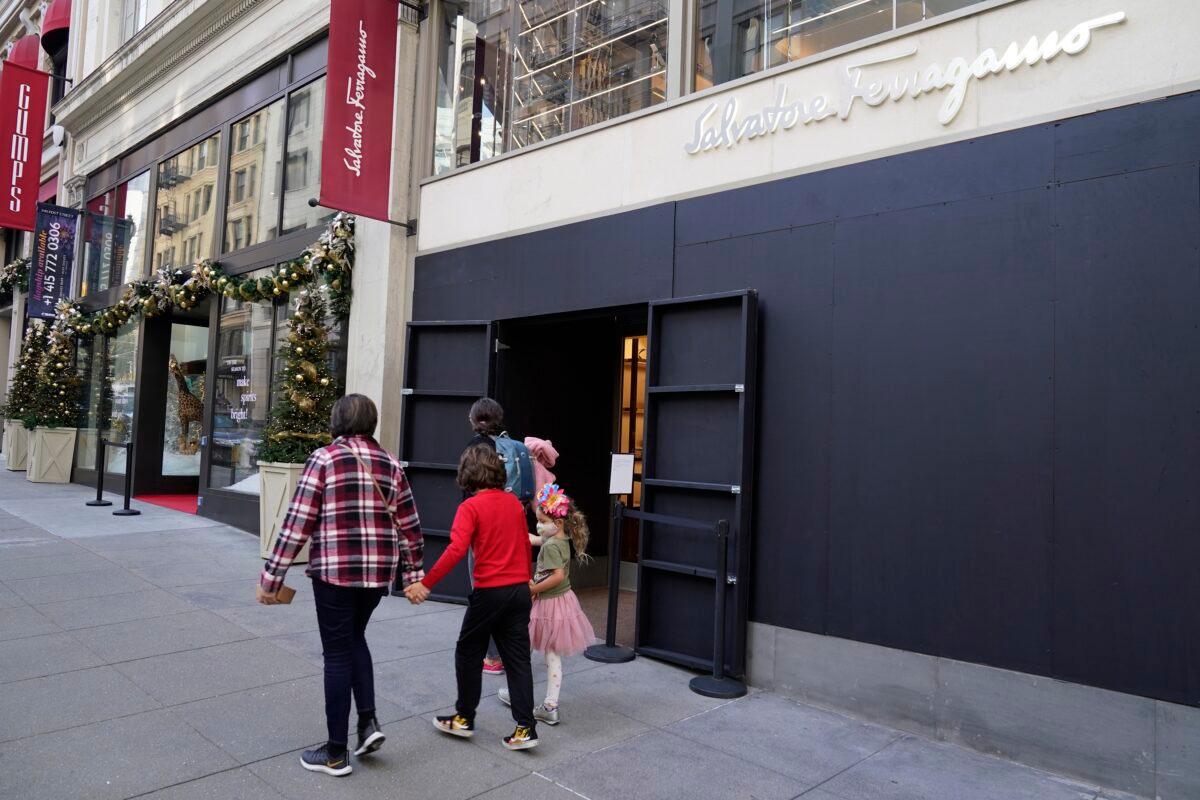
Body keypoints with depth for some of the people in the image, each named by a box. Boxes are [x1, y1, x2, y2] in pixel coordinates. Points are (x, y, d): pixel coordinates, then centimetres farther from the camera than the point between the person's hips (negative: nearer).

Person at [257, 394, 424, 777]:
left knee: (338, 653, 7)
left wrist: (271, 577, -4)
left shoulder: (324, 459, -6)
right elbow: (410, 527, 9)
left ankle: (336, 753, 18)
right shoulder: (390, 464, 6)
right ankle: (368, 721, 16)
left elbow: (297, 523, -10)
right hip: (378, 572, 4)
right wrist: (413, 576, 19)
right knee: (355, 639, 26)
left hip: (334, 572, -4)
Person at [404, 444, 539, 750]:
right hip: (520, 590, 5)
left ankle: (464, 718, 26)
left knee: (468, 653, 15)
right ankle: (525, 728, 9)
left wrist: (426, 583, -21)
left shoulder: (471, 506, -11)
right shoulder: (514, 502, 6)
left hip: (489, 591, -5)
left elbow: (456, 550, -23)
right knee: (517, 657, 9)